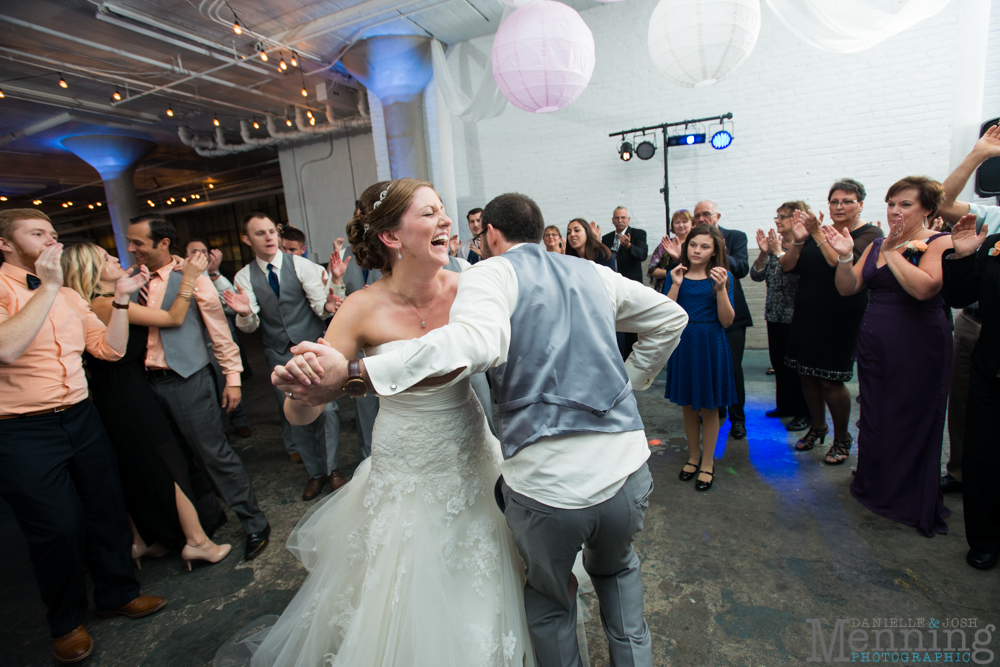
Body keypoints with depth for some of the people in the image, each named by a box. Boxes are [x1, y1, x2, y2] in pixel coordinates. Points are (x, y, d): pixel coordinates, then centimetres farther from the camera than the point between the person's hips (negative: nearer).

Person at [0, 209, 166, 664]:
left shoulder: (69, 296, 10)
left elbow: (110, 349, 6)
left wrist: (121, 299, -3)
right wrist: (47, 287, -25)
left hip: (81, 418, 6)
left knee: (107, 509, 14)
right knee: (57, 527, 5)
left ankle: (116, 594, 37)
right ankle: (67, 621, 31)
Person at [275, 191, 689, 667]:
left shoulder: (494, 272, -5)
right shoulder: (596, 274, 12)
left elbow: (475, 342, -27)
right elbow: (671, 317, 22)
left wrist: (352, 374, -29)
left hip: (545, 481, -4)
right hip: (627, 467, 5)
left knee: (547, 597, 26)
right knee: (616, 568, 35)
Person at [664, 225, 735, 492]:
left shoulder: (723, 276, -2)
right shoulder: (677, 274, 2)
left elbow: (726, 321, -9)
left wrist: (721, 288, -20)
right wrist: (676, 285, -15)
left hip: (711, 345, -2)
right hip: (683, 343, 2)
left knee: (709, 407, 8)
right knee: (688, 405, 13)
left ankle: (707, 462, 24)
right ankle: (693, 455, 33)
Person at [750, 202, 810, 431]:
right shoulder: (774, 245, 9)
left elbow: (798, 274, -24)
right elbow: (757, 276, 5)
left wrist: (779, 251, -18)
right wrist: (763, 253, -8)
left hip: (795, 316, -7)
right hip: (775, 314, 7)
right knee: (778, 361, 14)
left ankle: (804, 413, 16)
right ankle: (784, 406, 29)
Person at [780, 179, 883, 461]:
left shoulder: (869, 234, -4)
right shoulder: (817, 232, 10)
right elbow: (787, 267, 2)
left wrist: (818, 234, -26)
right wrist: (797, 240, -14)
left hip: (841, 319, -5)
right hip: (807, 315, 5)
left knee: (831, 381, -2)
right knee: (807, 374, 11)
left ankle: (842, 438, 20)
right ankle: (818, 427, 32)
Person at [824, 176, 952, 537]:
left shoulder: (940, 243, -8)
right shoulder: (876, 245, 10)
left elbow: (923, 287, -25)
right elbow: (848, 288, 4)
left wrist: (892, 252, -16)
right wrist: (845, 256, -11)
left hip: (917, 347, -6)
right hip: (873, 342, 6)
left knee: (911, 421, 5)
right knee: (874, 417, 15)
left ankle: (914, 504, 26)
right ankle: (875, 488, 35)